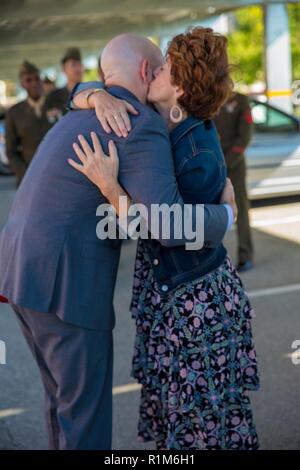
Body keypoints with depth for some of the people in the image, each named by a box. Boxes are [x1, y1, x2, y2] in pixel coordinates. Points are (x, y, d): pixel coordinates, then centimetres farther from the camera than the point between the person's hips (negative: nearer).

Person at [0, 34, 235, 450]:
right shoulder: (144, 125, -13)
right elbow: (170, 226, -24)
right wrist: (225, 215, -3)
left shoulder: (80, 120, 19)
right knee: (87, 405, 7)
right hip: (65, 284, -9)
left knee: (66, 394, 23)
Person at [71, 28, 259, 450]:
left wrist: (108, 186, -33)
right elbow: (78, 96, 2)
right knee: (168, 405, 21)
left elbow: (158, 230, -22)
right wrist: (99, 98, -21)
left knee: (206, 418, 8)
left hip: (197, 299, -8)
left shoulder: (199, 158, -26)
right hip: (164, 292, 8)